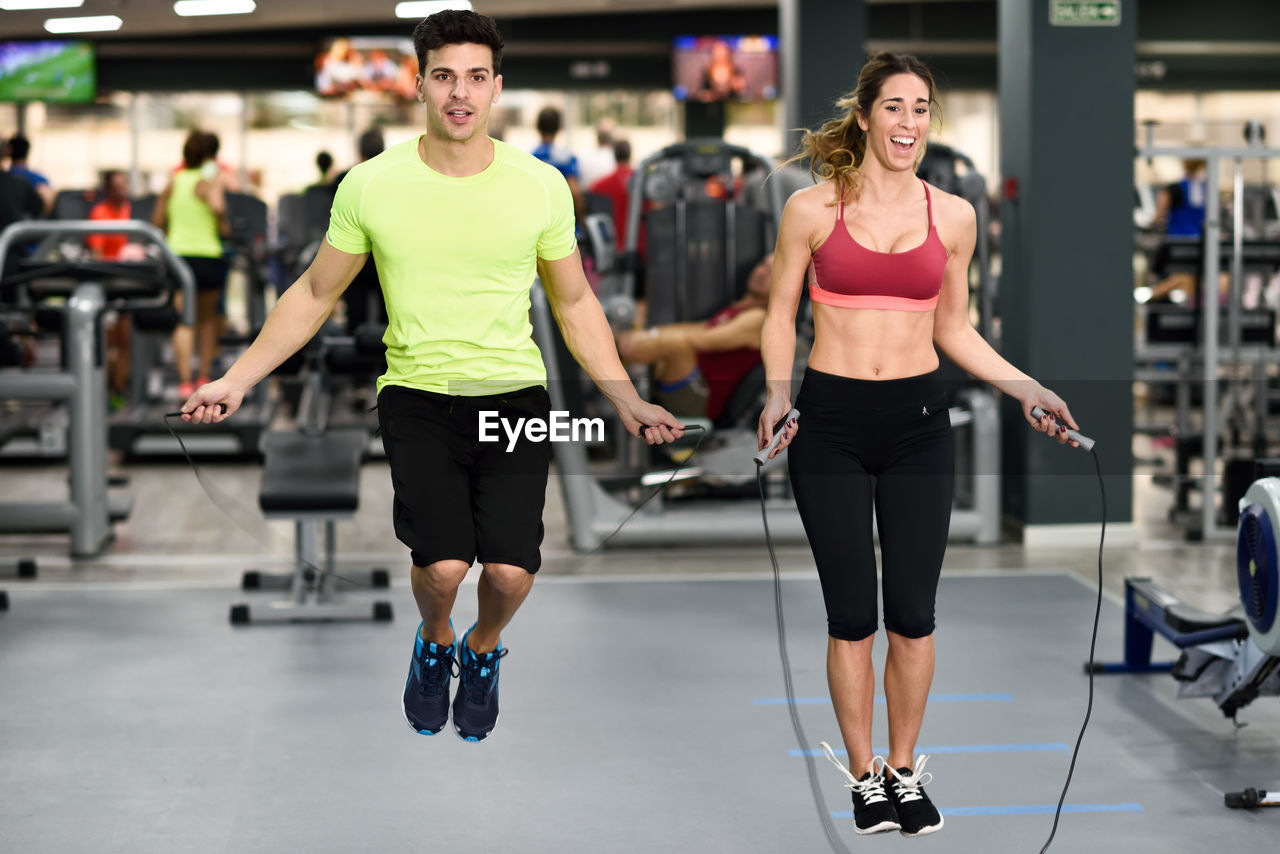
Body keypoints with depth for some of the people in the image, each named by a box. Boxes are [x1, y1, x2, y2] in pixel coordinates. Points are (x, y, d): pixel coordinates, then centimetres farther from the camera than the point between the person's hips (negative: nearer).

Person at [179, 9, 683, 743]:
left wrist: (628, 402, 9)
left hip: (514, 392, 1)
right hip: (417, 397, -1)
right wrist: (237, 380, 6)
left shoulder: (542, 186, 0)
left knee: (510, 571, -16)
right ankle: (435, 642, 17)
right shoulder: (371, 185, -2)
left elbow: (575, 304, 13)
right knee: (443, 565, -21)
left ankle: (483, 651, 22)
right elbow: (315, 295, 10)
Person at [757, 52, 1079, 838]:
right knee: (852, 616, 3)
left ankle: (905, 771, 22)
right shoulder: (813, 209, -2)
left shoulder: (953, 216, 5)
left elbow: (953, 330, 14)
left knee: (913, 613, 5)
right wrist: (777, 393, -11)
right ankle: (864, 776, 18)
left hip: (918, 422, 2)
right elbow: (781, 317, 5)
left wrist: (1027, 390, 5)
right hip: (832, 424, -2)